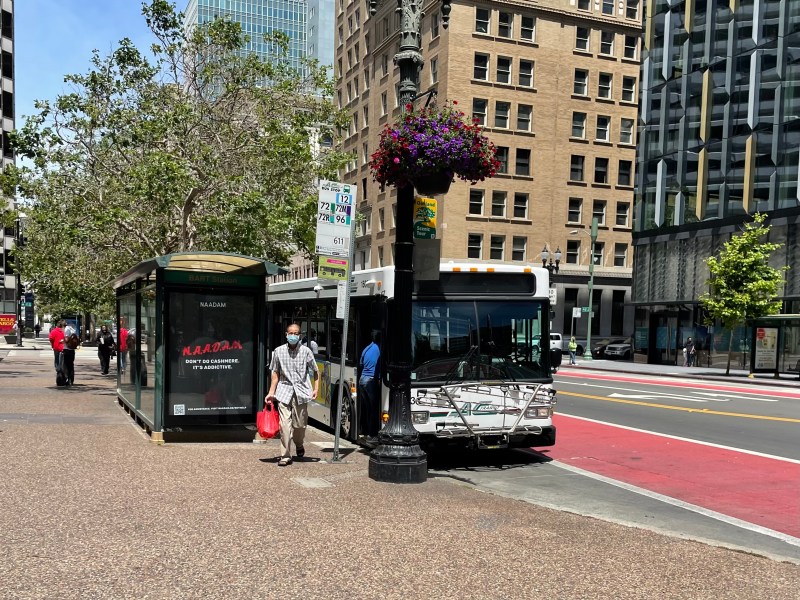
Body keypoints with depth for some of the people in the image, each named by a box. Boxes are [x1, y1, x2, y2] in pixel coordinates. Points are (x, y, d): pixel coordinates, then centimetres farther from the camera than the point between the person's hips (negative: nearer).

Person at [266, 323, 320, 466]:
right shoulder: (279, 351, 3)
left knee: (300, 424, 6)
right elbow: (275, 373, 8)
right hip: (284, 391, 0)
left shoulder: (306, 351, 1)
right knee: (284, 424, -10)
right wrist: (271, 392, 4)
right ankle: (285, 456, -2)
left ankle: (299, 445, 37)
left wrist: (316, 388, -2)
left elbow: (315, 371, 9)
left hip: (301, 391, 0)